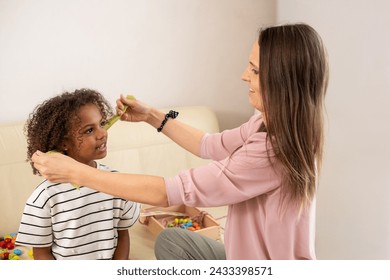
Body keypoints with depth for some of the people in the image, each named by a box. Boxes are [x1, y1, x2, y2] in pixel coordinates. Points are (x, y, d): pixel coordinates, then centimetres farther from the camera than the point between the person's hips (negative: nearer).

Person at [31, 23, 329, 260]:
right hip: (248, 257, 8)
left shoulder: (274, 152, -33)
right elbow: (213, 145, 11)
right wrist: (151, 115, 7)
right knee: (170, 240, 13)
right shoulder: (270, 125, -5)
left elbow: (167, 192, -31)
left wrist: (75, 172, -26)